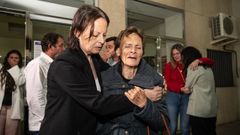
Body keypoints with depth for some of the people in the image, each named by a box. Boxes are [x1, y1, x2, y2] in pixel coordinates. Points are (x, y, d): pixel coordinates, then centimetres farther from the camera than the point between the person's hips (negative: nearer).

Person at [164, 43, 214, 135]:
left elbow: (210, 62, 0)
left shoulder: (190, 65, 3)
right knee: (172, 126, 5)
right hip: (172, 97, -1)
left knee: (185, 127, 9)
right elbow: (167, 83, -7)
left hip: (186, 97, 1)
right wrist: (181, 88, -22)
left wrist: (198, 61, -19)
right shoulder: (169, 66, 1)